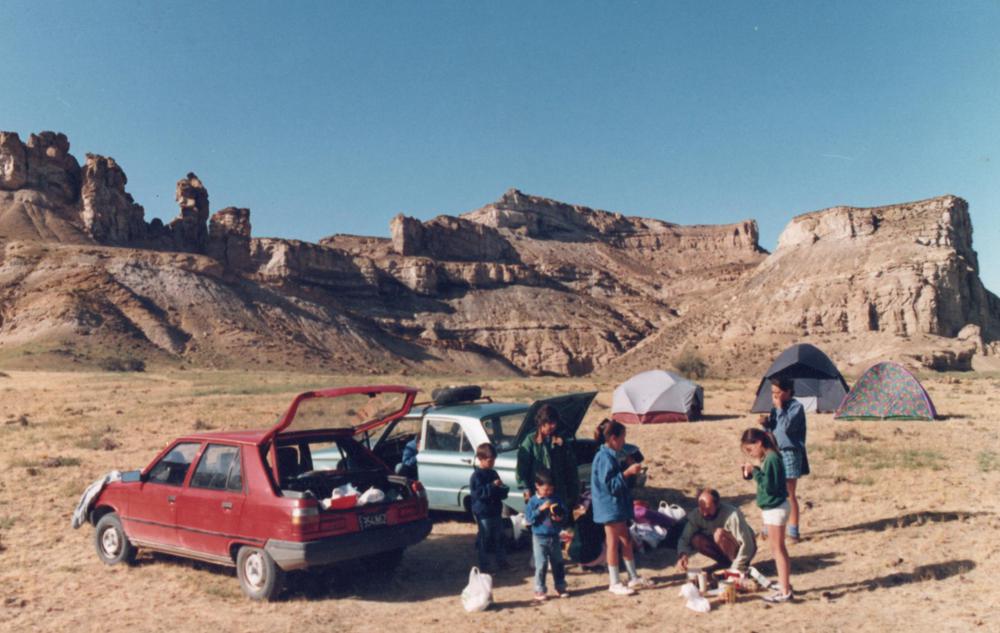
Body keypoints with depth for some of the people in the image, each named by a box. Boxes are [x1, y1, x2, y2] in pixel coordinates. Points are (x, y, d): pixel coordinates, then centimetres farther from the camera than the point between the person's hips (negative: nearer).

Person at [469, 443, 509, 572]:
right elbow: (479, 493, -25)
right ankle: (484, 566, 12)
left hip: (495, 511, 7)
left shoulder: (493, 473, 11)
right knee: (485, 539, 1)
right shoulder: (476, 476, -12)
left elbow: (503, 492, 15)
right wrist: (493, 486, -29)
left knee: (499, 537, 15)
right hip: (483, 513, -7)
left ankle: (502, 562, 27)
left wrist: (502, 489, -8)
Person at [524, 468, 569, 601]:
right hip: (540, 538, -4)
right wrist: (541, 509, -21)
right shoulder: (533, 501, -6)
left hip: (554, 537, 4)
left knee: (558, 563, 12)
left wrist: (561, 517, -14)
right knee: (541, 565, -3)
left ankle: (560, 587, 25)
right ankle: (539, 590, 7)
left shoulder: (556, 499, 3)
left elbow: (565, 513, 9)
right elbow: (528, 519, -12)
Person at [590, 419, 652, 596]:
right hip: (609, 505, -10)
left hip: (617, 504, 10)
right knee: (613, 542, -1)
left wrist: (629, 470, 11)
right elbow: (609, 484, -24)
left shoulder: (610, 455, 11)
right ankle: (614, 583, 8)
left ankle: (633, 577, 25)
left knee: (626, 540, 15)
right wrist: (627, 472, -22)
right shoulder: (605, 458, -20)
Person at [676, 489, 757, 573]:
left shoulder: (732, 515, -31)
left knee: (719, 533, -32)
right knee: (696, 540, -20)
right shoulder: (696, 514, -17)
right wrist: (683, 555, -35)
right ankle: (727, 562, -1)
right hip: (724, 549, 5)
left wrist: (735, 569, -31)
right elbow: (685, 538, -14)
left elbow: (746, 545, -31)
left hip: (744, 551, -5)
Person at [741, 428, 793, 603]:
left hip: (775, 508, -10)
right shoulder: (766, 458, 8)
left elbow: (769, 486, -25)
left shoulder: (771, 459, -22)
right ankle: (784, 584, 31)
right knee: (778, 549, 19)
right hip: (772, 507, 10)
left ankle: (785, 592, 4)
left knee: (778, 549, -2)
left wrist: (755, 471, -21)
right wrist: (750, 471, 0)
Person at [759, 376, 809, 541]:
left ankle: (793, 530, 9)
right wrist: (766, 422, -4)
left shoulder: (796, 407, -10)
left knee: (790, 495, -1)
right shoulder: (776, 408, 12)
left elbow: (787, 426, -23)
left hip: (790, 453, -7)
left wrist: (779, 408, -18)